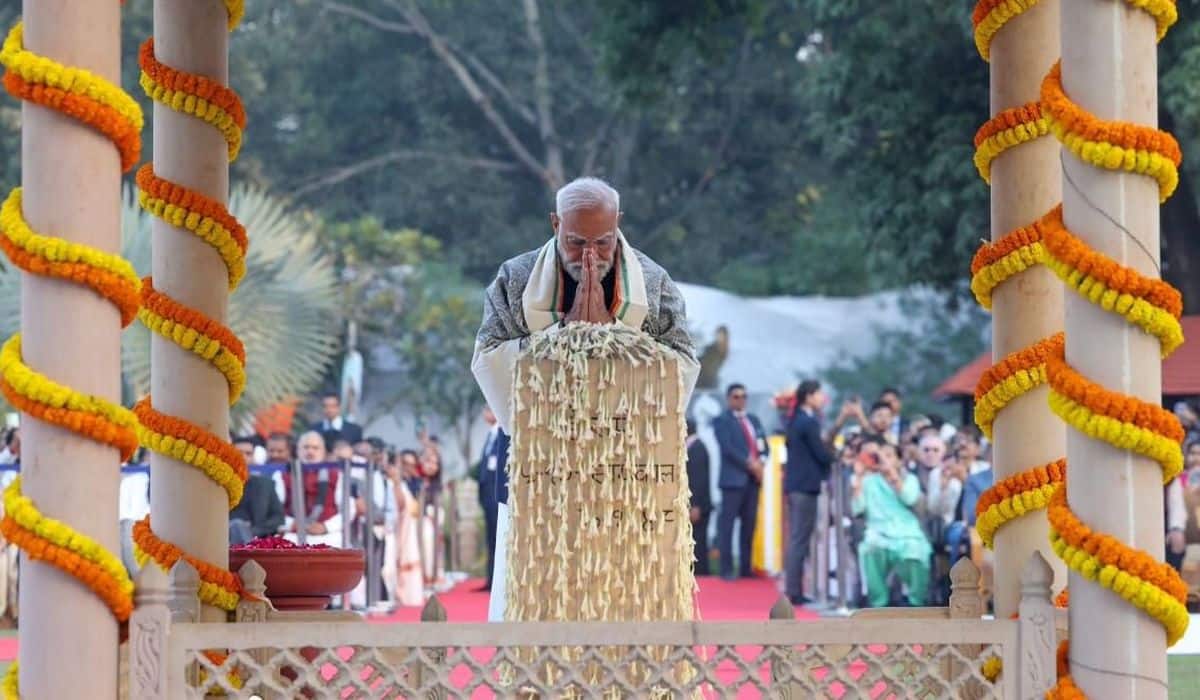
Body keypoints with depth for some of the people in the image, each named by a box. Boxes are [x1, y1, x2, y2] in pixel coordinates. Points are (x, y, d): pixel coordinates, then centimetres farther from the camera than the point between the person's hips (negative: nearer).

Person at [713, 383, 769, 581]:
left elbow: (763, 444, 16)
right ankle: (726, 570, -7)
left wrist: (761, 462, -6)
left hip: (753, 478, 6)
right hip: (734, 478, -6)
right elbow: (727, 448, -12)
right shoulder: (721, 421, 0)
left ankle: (745, 568, 11)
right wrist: (749, 464, -16)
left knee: (749, 524, 7)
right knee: (727, 524, -7)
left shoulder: (754, 420, 20)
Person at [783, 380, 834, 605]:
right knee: (800, 540, -7)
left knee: (796, 539, 12)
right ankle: (794, 592, -7)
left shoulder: (795, 421, 13)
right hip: (806, 485, -9)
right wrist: (837, 459, 3)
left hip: (794, 484, 9)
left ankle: (792, 590, 14)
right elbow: (822, 454, -15)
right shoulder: (809, 422, -15)